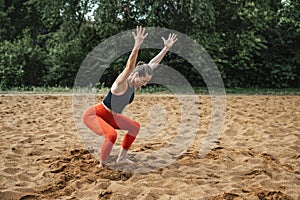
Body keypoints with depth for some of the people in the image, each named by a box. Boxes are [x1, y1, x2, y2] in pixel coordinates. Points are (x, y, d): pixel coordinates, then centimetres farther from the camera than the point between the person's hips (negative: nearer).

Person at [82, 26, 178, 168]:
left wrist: (166, 48, 0)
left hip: (109, 116, 9)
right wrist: (137, 46, -59)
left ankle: (122, 157, 23)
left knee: (135, 127, 14)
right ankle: (102, 166, -12)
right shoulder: (121, 83, -26)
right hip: (92, 115, -9)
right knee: (111, 135, -33)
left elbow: (153, 63, 1)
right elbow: (129, 66, -46)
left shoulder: (134, 84, -4)